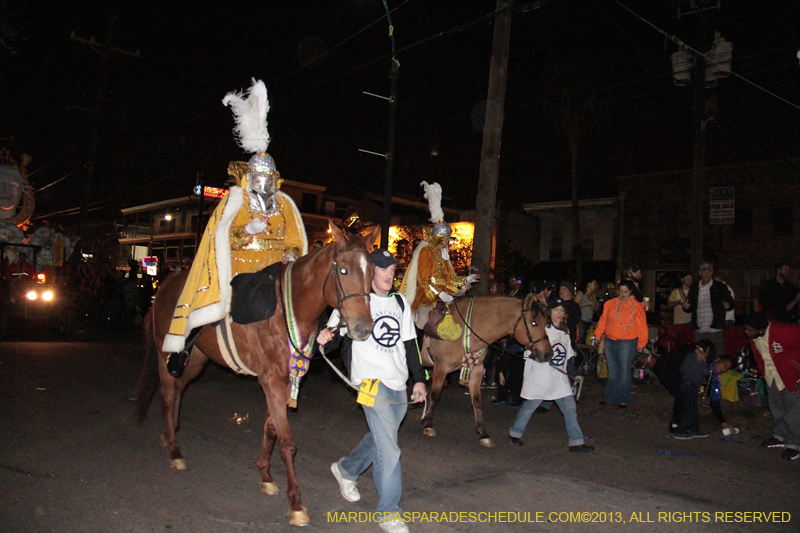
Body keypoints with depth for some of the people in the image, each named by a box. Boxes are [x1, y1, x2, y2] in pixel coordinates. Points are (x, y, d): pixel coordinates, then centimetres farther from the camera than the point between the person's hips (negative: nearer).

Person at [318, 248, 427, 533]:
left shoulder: (400, 302, 13)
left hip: (399, 386, 6)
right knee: (389, 452, -10)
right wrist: (326, 333, -25)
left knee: (379, 440, 19)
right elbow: (334, 325, -2)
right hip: (372, 382, -6)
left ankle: (345, 469, 45)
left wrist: (419, 379, 11)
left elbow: (409, 344, 15)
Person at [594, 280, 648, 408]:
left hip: (627, 342, -3)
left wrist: (641, 343, 0)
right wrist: (599, 335, 6)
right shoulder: (610, 303, 4)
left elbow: (641, 326, 0)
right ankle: (609, 397, 21)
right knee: (612, 370, 13)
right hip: (610, 341, 3)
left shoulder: (636, 306, -3)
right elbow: (603, 321, 8)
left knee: (624, 371, 3)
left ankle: (623, 399, 15)